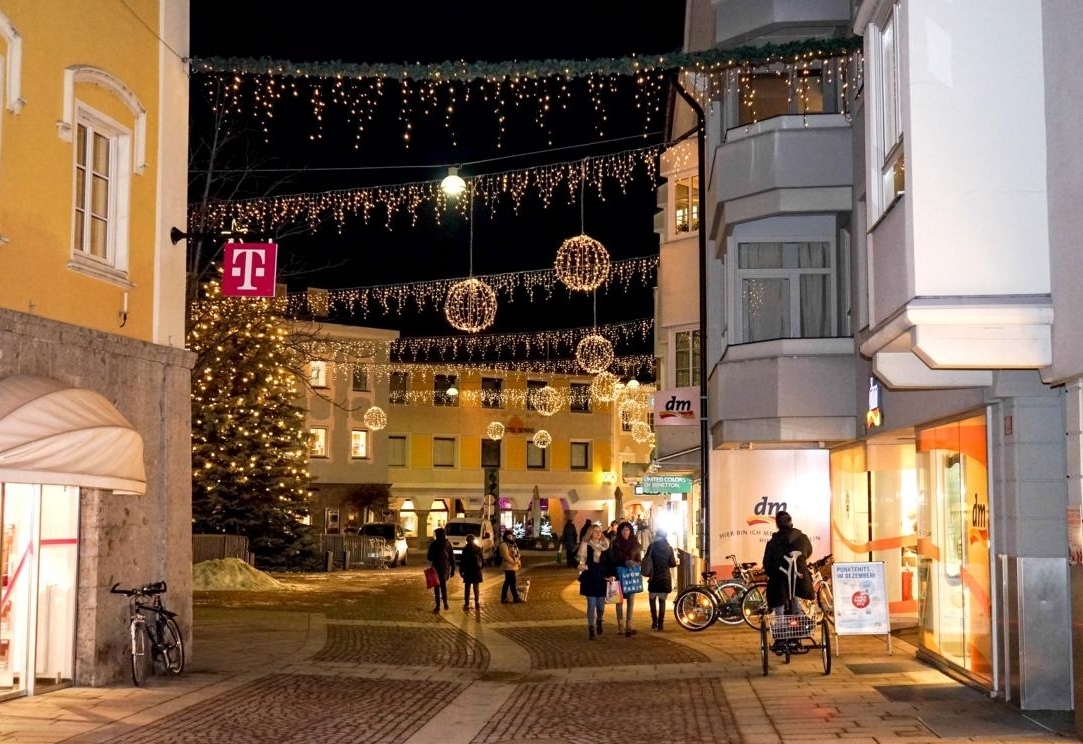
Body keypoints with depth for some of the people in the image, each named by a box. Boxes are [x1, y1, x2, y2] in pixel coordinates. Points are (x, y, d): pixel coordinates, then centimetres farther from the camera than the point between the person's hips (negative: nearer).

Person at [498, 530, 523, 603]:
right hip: (508, 566, -10)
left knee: (507, 582, 11)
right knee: (512, 582, -5)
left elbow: (515, 554, 20)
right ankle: (516, 597, -1)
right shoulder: (504, 545, -13)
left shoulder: (512, 544, 17)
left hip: (512, 566, 10)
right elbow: (506, 556, -19)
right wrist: (514, 561, -18)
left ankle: (504, 598, 14)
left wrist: (518, 561, 4)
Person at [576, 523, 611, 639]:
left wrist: (610, 575, 1)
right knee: (591, 604, -4)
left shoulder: (605, 545, 7)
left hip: (602, 579, 3)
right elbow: (579, 559, -3)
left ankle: (599, 621, 35)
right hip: (589, 579, -3)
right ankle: (591, 628, 8)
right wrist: (581, 565, -23)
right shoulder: (585, 545, -3)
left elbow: (609, 562, 10)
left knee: (601, 605, 4)